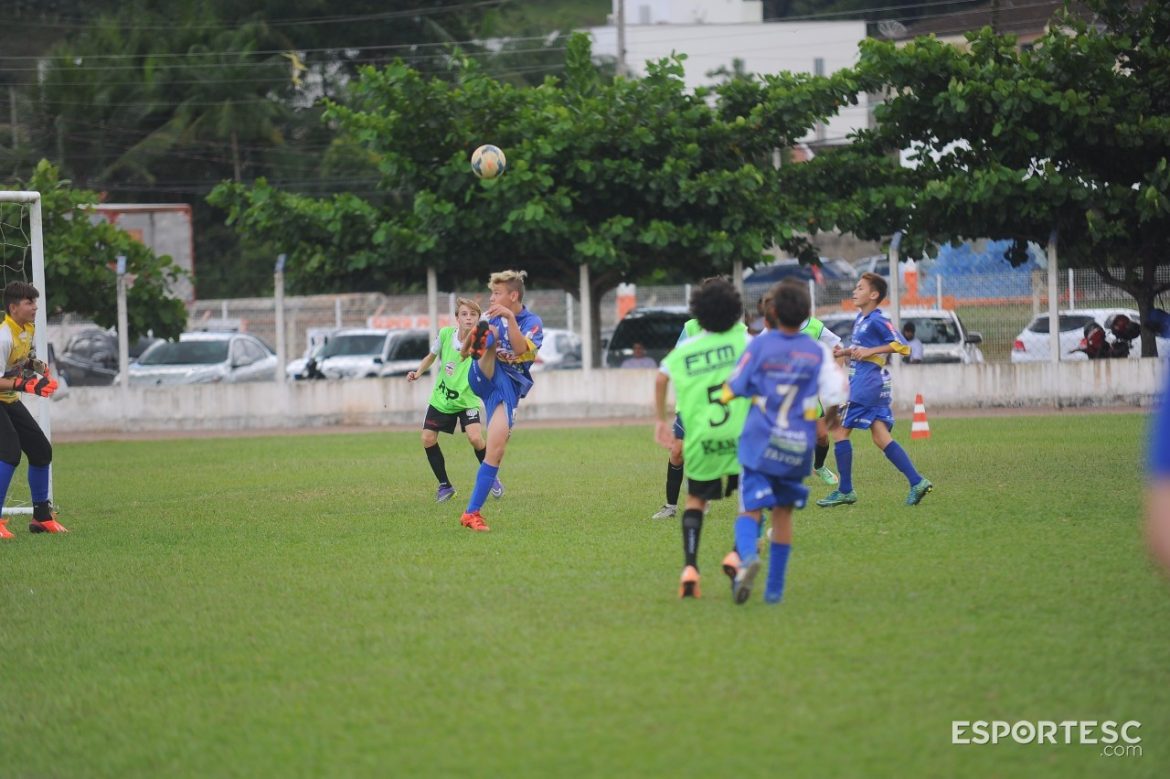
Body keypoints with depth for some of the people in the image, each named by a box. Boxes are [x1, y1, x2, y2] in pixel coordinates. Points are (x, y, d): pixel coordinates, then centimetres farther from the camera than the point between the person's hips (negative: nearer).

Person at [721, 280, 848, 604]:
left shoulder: (759, 345, -4)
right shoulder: (819, 352, -1)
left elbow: (733, 389, -2)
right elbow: (836, 393, -7)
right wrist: (830, 417, 15)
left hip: (759, 442, -2)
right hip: (798, 447, 2)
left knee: (750, 508, -3)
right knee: (783, 512, 15)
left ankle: (747, 556, -36)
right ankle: (774, 589, 17)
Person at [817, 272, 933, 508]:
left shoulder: (876, 321, -13)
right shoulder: (861, 318, 15)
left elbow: (901, 345, -18)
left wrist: (870, 351, -21)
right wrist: (844, 352, 13)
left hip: (866, 384, -10)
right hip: (876, 384, 10)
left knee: (840, 431, -2)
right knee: (880, 437, 5)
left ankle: (845, 491, 2)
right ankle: (917, 482, -2)